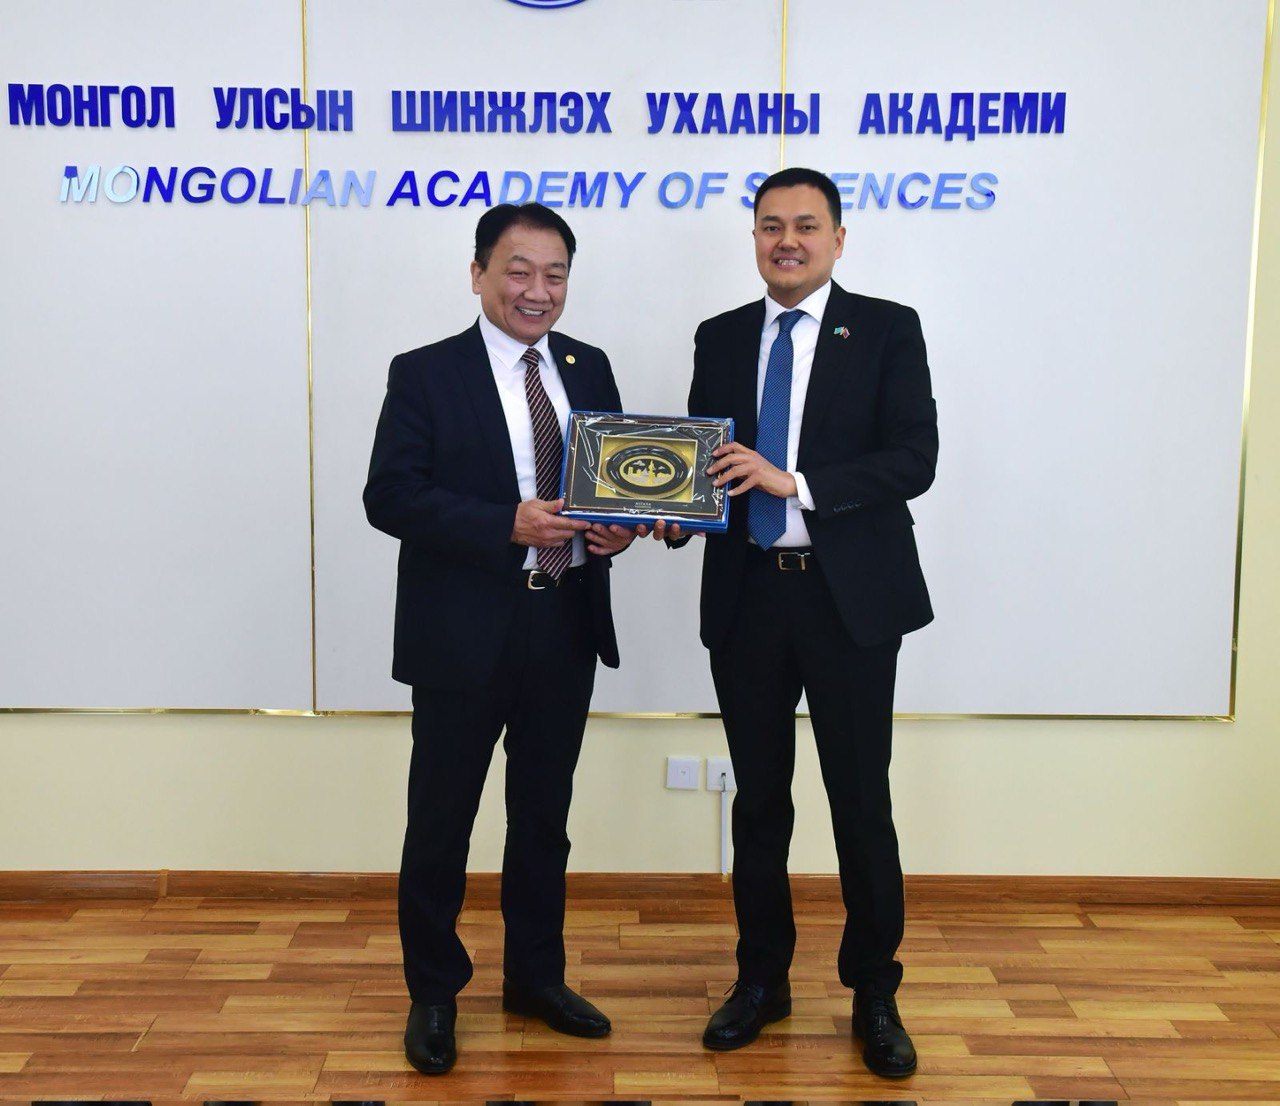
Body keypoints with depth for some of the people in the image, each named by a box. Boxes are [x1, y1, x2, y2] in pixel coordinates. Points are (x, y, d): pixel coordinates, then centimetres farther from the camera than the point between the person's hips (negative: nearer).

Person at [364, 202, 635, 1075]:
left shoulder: (590, 368, 8)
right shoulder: (425, 375, -6)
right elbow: (390, 497, -13)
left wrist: (618, 523, -11)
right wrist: (509, 526, -23)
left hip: (567, 627, 5)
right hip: (463, 633, -4)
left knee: (545, 814, 17)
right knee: (441, 819, 7)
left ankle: (536, 976, 35)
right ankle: (433, 994, 26)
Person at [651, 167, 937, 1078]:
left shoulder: (887, 329, -1)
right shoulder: (720, 338, 10)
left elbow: (915, 458, -11)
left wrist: (794, 483, -20)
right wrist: (672, 512, -12)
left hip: (850, 597, -3)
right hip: (747, 594, 3)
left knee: (862, 801, 5)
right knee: (759, 800, 13)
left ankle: (875, 993, 23)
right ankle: (762, 978, 29)